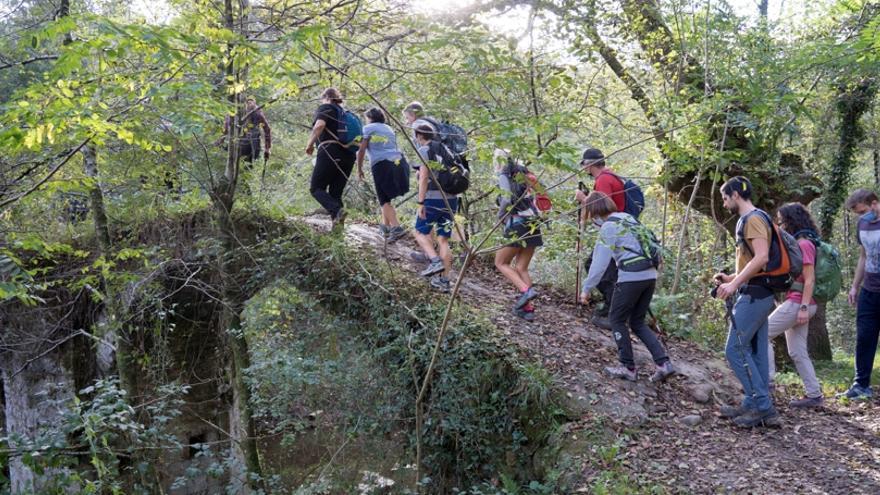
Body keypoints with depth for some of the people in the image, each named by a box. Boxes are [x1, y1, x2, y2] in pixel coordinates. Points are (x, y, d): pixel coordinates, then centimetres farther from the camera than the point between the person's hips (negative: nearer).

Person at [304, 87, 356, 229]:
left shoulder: (325, 108, 6)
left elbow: (319, 125, -14)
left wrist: (310, 144, -6)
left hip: (330, 152, -6)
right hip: (348, 156, 6)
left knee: (316, 188, -1)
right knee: (336, 193, 9)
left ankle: (337, 211, -25)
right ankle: (337, 225, -5)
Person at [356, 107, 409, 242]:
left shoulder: (368, 128, 7)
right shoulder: (389, 129, 25)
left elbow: (361, 150, 0)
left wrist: (359, 169, 8)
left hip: (382, 165, -6)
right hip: (399, 161, 6)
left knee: (384, 200, -2)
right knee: (386, 196, 20)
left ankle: (397, 227, -16)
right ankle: (386, 226, 21)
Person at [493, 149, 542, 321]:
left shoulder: (504, 177, -4)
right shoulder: (522, 175, 16)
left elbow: (507, 199, -16)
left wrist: (500, 215, 0)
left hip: (517, 225, -7)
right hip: (533, 224, 7)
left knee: (501, 263, 6)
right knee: (521, 268, 10)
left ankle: (525, 290, -13)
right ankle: (527, 307, 3)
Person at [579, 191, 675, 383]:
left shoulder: (608, 226, -8)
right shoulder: (627, 218, 17)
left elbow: (600, 262, -9)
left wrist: (586, 288, -3)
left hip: (631, 277, -8)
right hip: (650, 275, 8)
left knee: (617, 319, 9)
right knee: (638, 322, 17)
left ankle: (628, 368, 11)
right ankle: (664, 363, 6)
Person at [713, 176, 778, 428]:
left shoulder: (753, 219, -13)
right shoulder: (749, 220, 18)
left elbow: (762, 257, -25)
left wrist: (735, 284, -25)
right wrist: (731, 278, 16)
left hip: (753, 295, -10)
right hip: (758, 294, 10)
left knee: (735, 349, -9)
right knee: (754, 352, 11)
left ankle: (763, 406, -6)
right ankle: (754, 405, 16)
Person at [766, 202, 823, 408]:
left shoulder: (803, 244, -13)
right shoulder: (796, 243, 16)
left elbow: (810, 279, -18)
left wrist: (804, 307, -21)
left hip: (797, 303, -10)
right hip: (795, 303, 10)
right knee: (797, 351, 10)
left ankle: (766, 380, -4)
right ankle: (813, 394, 13)